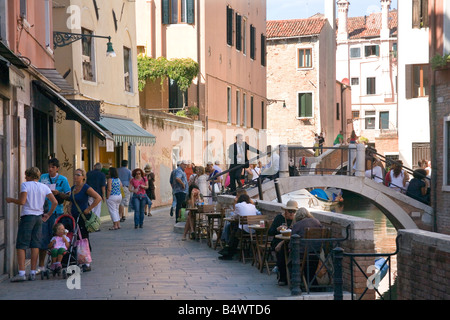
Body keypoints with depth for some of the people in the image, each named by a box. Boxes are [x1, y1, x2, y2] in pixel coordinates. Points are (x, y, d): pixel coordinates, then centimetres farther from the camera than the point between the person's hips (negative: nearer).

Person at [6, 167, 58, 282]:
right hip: (39, 217, 5)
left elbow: (22, 201, -15)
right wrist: (48, 214, 14)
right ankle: (33, 272, 8)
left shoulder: (25, 185, -4)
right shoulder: (44, 187, 9)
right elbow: (55, 202, 2)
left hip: (27, 216, -5)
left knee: (21, 246, -3)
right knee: (35, 245, 8)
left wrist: (11, 200, 2)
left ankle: (21, 273, -12)